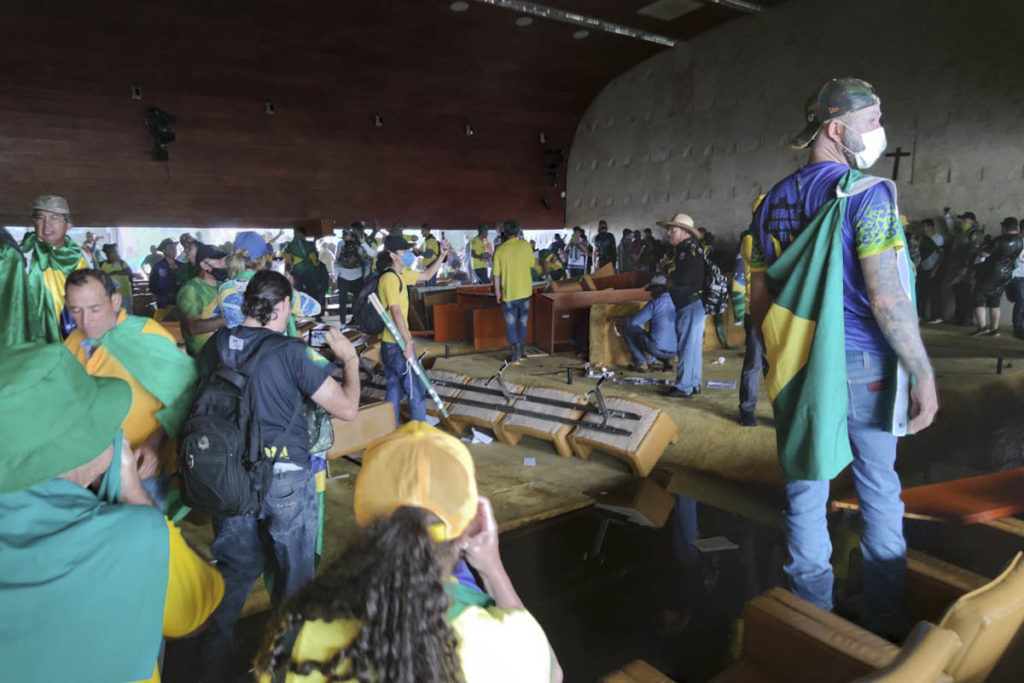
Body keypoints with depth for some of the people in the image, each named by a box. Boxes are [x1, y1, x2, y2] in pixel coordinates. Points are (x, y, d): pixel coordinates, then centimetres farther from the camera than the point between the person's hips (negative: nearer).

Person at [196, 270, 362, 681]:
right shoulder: (291, 352, -17)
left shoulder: (215, 346, -2)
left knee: (234, 570, 22)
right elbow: (347, 408, -15)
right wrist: (349, 359, -1)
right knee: (294, 575, 16)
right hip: (285, 479, -4)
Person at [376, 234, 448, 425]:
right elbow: (396, 312, -24)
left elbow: (426, 275, 24)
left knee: (395, 388, 16)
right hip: (398, 344, -10)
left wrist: (442, 256, 16)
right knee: (415, 388, 1)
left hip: (391, 344, 10)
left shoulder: (401, 274, 11)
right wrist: (408, 342, -25)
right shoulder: (390, 278, -18)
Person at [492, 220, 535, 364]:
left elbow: (496, 274, -7)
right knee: (523, 322, 16)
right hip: (524, 291, 2)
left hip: (508, 292, -2)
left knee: (511, 323, 7)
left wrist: (497, 292, 5)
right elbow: (531, 265, 6)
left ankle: (515, 355, 5)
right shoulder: (525, 245, -7)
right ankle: (520, 352, 24)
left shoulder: (500, 250, -10)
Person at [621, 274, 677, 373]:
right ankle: (667, 361, 15)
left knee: (627, 329, 10)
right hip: (674, 352, 7)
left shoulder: (655, 303, -10)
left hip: (657, 349, -6)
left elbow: (633, 321, -9)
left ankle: (641, 364, 10)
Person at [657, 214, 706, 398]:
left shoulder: (692, 251, -14)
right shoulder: (680, 250, 17)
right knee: (693, 346, 14)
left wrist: (667, 282, -6)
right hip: (684, 305, 10)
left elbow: (683, 279, -22)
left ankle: (684, 387, -2)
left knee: (687, 346, -6)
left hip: (691, 305, -10)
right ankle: (693, 384, 22)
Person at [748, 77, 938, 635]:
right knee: (878, 488, 12)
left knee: (805, 487, 10)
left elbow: (758, 297, 9)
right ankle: (884, 617, 26)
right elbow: (886, 297, -18)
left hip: (795, 366, 4)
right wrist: (923, 373, -11)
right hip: (861, 364, -4)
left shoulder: (771, 203, 7)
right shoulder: (866, 193, -11)